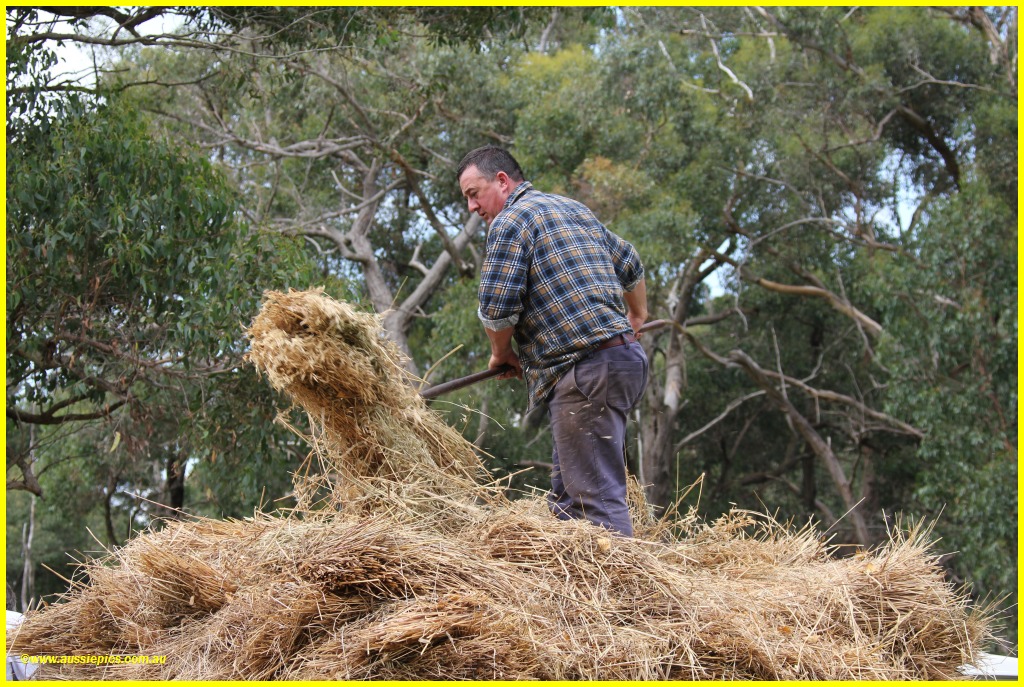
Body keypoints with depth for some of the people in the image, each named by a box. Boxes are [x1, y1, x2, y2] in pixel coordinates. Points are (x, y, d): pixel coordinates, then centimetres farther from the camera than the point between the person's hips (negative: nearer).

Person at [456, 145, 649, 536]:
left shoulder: (511, 220, -5)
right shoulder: (574, 210, 22)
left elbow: (497, 308, -12)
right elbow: (630, 265, 34)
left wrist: (501, 354, 8)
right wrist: (636, 318, 52)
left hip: (586, 369, -10)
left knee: (597, 497, -11)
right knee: (567, 494, 10)